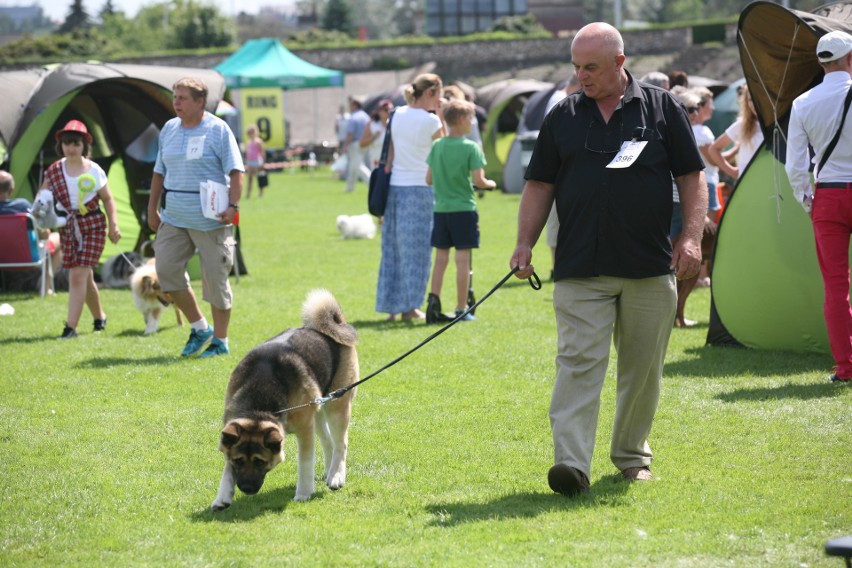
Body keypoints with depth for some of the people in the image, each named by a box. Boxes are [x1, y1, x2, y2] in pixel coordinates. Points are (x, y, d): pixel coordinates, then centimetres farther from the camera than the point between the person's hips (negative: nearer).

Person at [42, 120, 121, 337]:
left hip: (92, 225, -3)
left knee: (78, 275, -13)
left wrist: (113, 225, -3)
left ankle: (71, 327, -15)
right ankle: (99, 317, 33)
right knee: (85, 278, 11)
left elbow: (108, 199, 4)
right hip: (67, 227, 4)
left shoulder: (94, 171, -5)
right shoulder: (54, 171, 2)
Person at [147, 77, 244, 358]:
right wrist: (152, 208, 15)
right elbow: (160, 172, 18)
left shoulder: (218, 129, -7)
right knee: (166, 268, -1)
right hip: (174, 218, 6)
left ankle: (220, 340, 13)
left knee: (215, 278, 0)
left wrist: (233, 206, -21)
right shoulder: (169, 129, 11)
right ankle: (199, 327, 16)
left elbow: (236, 171, -10)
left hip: (211, 218, -6)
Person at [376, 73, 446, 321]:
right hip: (419, 188, -6)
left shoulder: (398, 115, 7)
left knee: (394, 247, 11)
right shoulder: (430, 121, -10)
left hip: (395, 186, 6)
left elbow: (390, 154, 9)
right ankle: (408, 307, 2)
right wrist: (440, 117, 4)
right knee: (416, 250, 1)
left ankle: (391, 306, 15)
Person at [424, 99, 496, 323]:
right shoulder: (470, 147, -10)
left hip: (441, 209, 4)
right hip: (464, 208, -4)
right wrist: (490, 183, 8)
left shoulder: (437, 145, 3)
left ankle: (434, 298, -1)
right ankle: (461, 309, 3)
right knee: (463, 259, 1)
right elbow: (478, 180, -13)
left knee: (441, 258, 12)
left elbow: (429, 179, 6)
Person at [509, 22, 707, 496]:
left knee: (642, 366, 9)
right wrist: (525, 243, 1)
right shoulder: (563, 116, 9)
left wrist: (691, 236, -5)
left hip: (650, 266, 0)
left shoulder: (662, 108, 5)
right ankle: (571, 462, -19)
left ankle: (632, 454, 25)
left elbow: (691, 176, 6)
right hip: (580, 271, 0)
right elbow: (540, 185, 12)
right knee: (578, 361, -11)